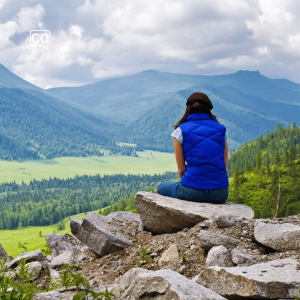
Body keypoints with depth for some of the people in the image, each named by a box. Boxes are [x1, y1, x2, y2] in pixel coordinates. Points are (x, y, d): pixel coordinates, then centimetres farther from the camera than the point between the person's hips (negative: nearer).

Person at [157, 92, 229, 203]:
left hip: (192, 191, -3)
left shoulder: (181, 130, 3)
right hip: (221, 193, 3)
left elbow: (181, 169, 1)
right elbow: (224, 166, 10)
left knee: (162, 188, 30)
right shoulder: (221, 129, 11)